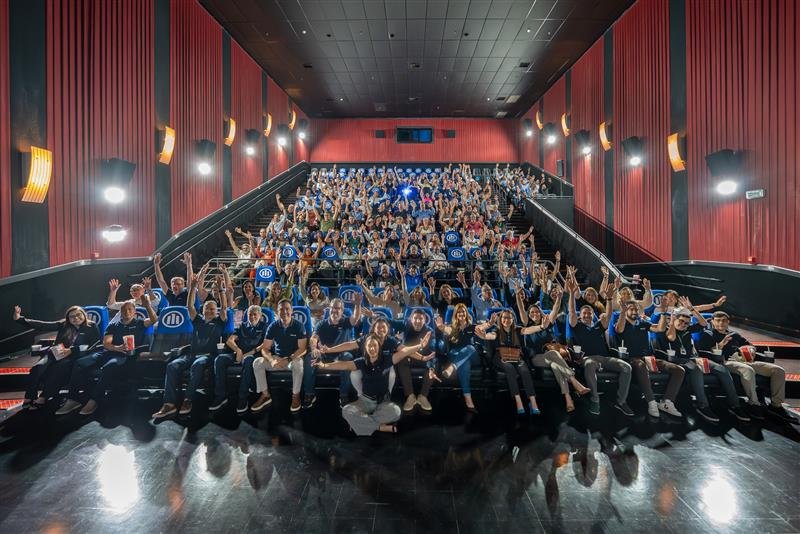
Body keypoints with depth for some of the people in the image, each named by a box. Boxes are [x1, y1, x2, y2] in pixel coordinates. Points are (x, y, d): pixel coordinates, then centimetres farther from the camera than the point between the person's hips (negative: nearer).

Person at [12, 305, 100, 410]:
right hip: (56, 353, 4)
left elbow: (93, 345, -7)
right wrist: (19, 319, -7)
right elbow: (42, 325, 5)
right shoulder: (63, 325, 15)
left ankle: (42, 398, -25)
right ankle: (29, 398, -20)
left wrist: (71, 351, -18)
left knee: (57, 369, -33)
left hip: (75, 356, -4)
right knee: (38, 367, -25)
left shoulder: (92, 327, 4)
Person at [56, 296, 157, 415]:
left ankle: (93, 400, -31)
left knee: (109, 367, -36)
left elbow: (154, 320, -5)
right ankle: (73, 399, -18)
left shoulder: (139, 323, 16)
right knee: (80, 364, -18)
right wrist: (117, 348, -12)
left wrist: (147, 304, -13)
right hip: (108, 352, 5)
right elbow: (106, 343, 11)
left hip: (126, 355, -5)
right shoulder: (113, 326, 24)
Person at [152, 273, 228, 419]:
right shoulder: (198, 320, 25)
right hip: (192, 353, 4)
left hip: (208, 354, -4)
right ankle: (169, 403, -32)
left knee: (197, 365, -37)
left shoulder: (219, 321, 16)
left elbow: (224, 307, 0)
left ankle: (188, 400, -34)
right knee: (172, 365, -25)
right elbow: (189, 306, 13)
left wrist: (220, 288, -8)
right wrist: (193, 287, 3)